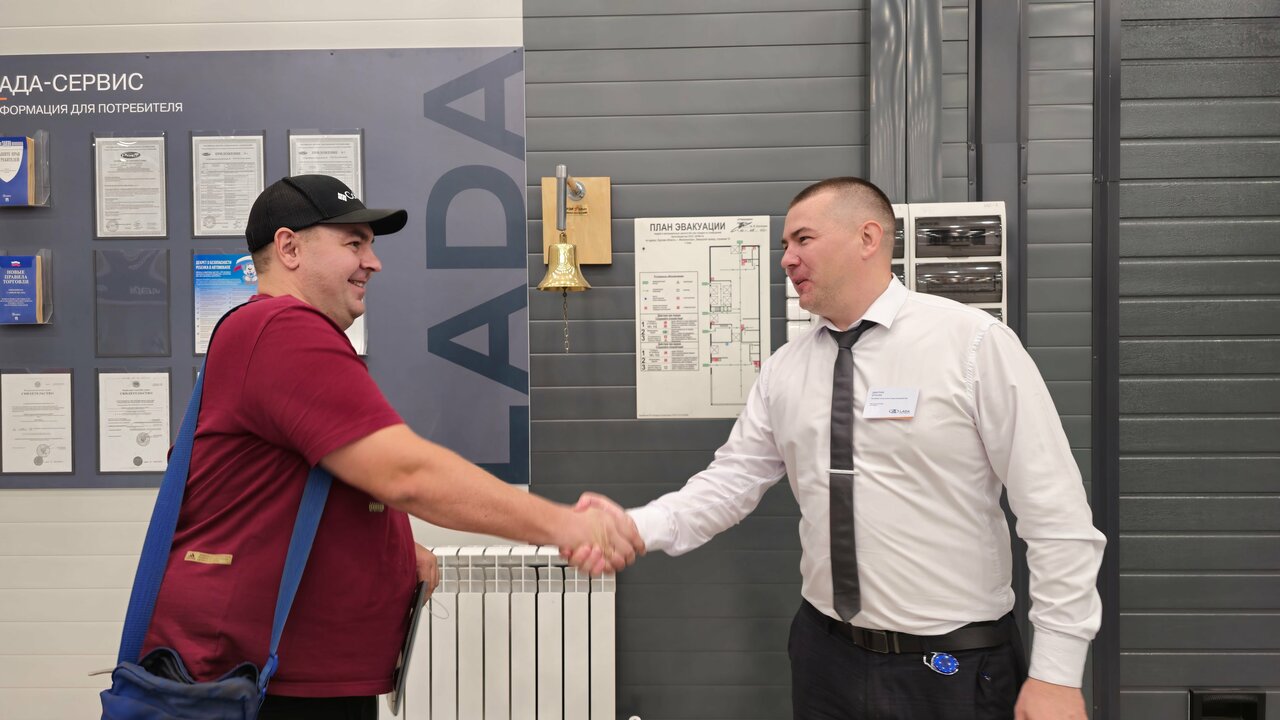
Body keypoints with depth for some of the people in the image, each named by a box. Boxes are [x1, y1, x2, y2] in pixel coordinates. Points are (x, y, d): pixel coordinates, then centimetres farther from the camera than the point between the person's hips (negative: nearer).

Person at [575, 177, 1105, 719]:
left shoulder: (973, 342, -11)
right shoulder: (783, 370, 4)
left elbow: (1056, 510, -11)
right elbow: (730, 482, 3)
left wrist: (1057, 673, -13)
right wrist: (638, 527, -15)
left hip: (957, 670, -4)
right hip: (826, 656, 4)